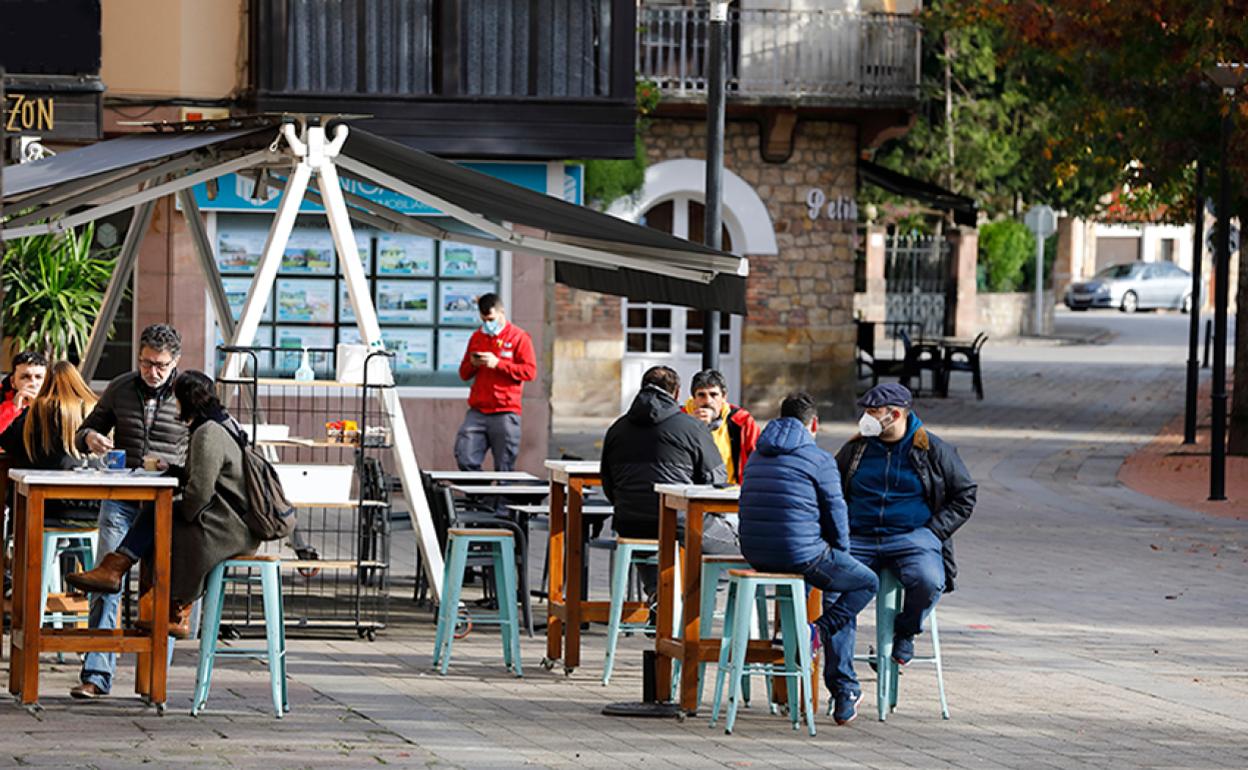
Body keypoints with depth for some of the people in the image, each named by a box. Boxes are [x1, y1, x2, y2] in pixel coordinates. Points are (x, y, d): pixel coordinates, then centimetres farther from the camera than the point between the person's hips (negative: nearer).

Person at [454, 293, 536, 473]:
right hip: (477, 411, 5)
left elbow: (530, 371, -7)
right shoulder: (476, 337, 16)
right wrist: (472, 364, -1)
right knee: (464, 459, -8)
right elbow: (464, 374, 22)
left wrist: (497, 363, -13)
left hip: (505, 414, -5)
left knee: (504, 468, -3)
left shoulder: (519, 337, 1)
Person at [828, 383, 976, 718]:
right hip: (859, 538, 2)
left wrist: (935, 531, -2)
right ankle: (844, 686, -19)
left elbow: (964, 496, 12)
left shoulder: (933, 451, 6)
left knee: (928, 582, -35)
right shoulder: (856, 449, 14)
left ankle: (906, 631, 1)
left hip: (913, 536, -2)